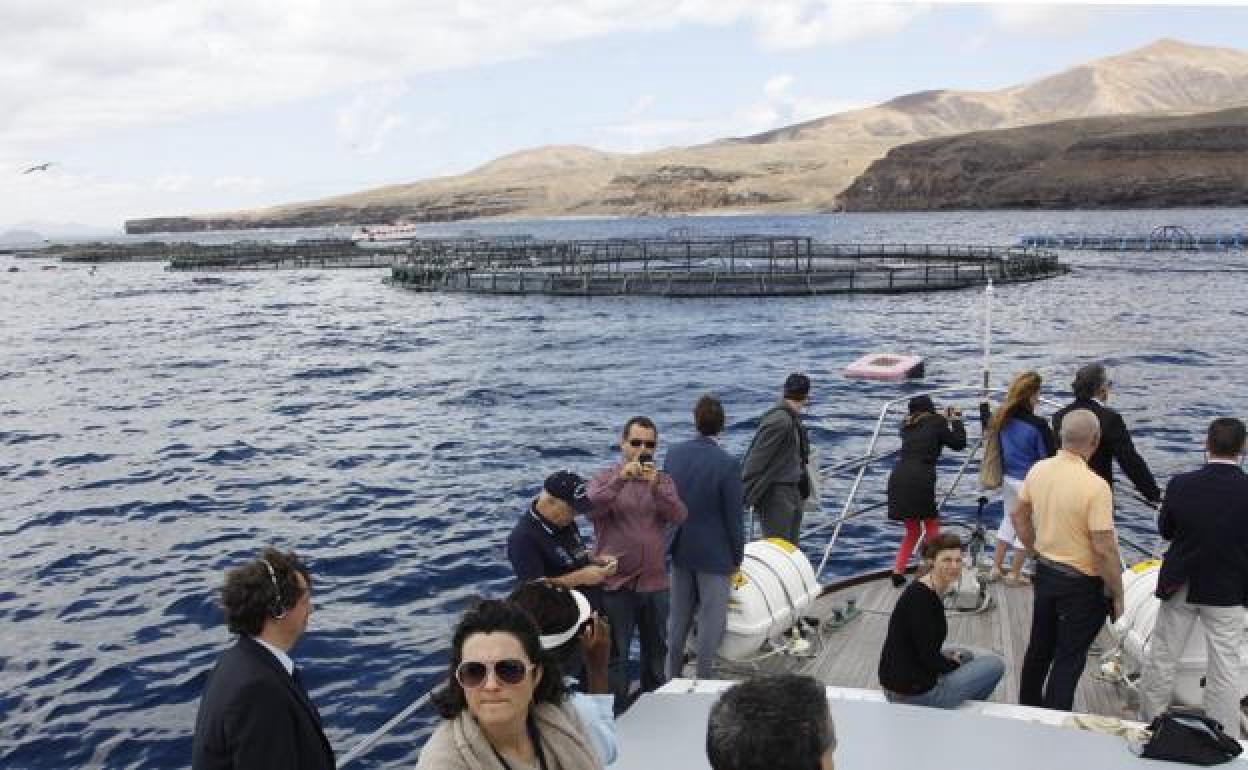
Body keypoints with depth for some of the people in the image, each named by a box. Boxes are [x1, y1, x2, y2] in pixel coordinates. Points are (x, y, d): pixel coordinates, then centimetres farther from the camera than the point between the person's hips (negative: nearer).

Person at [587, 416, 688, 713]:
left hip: (655, 584, 4)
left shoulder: (664, 481, 5)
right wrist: (621, 479, -32)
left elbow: (678, 516, -12)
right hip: (616, 585, -4)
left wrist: (656, 487, -27)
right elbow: (592, 509, -22)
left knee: (656, 650, 19)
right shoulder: (606, 478, -3)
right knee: (615, 655, 3)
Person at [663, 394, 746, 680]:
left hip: (679, 552, 6)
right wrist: (737, 557, -2)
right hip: (714, 555, -6)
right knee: (711, 623, 7)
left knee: (678, 619, 20)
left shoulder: (674, 454, -4)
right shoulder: (728, 464, -21)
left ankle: (671, 677, 31)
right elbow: (734, 517, -16)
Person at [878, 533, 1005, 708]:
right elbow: (929, 658, -19)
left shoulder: (931, 591, 6)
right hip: (913, 691, -9)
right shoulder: (921, 598, -22)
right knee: (995, 664, 4)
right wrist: (956, 665, -2)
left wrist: (949, 657, 7)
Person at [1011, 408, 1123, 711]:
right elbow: (1104, 549, -23)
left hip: (1044, 572, 6)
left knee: (1039, 647, 23)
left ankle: (1027, 708, 39)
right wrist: (1117, 596, -12)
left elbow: (1019, 516, 8)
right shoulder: (1096, 487, -26)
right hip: (1082, 584, -6)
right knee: (1069, 659, 7)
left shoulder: (1038, 470, -5)